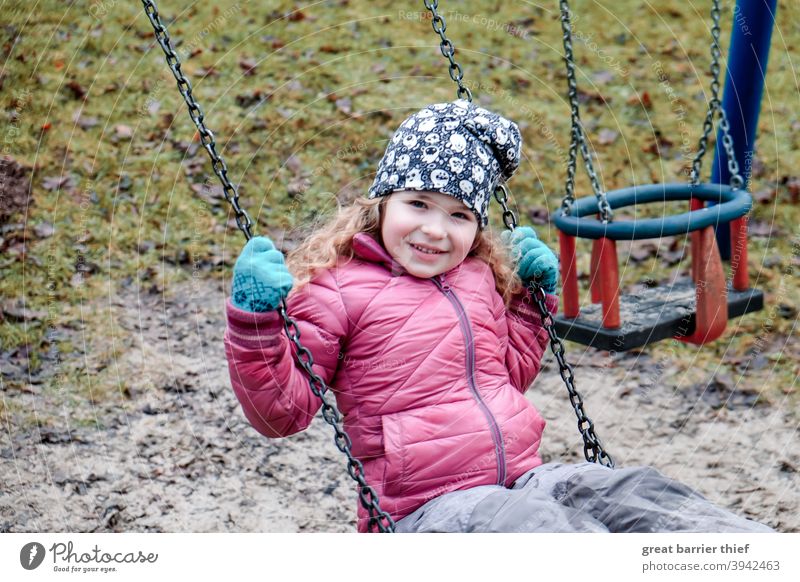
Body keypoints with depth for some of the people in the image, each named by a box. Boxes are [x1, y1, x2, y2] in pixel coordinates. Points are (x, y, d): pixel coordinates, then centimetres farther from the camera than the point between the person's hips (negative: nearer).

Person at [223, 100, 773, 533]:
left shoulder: (481, 278, 16)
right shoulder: (338, 287, -4)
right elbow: (282, 409, -5)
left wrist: (533, 294, 20)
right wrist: (255, 319, -20)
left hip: (525, 478, 6)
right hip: (427, 508, -6)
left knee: (633, 492, -18)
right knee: (532, 524, -35)